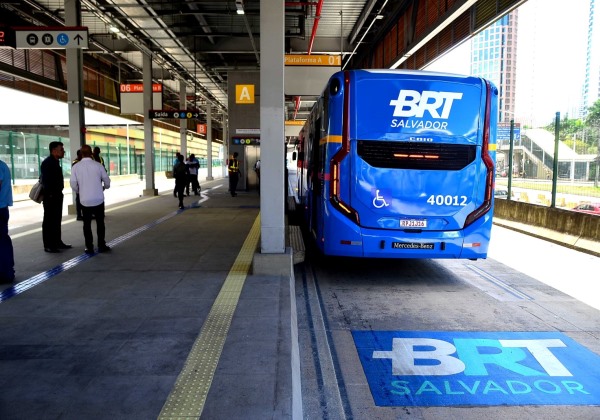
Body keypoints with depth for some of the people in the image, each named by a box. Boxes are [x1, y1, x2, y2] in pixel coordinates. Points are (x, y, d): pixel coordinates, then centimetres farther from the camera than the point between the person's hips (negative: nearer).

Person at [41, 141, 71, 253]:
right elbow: (45, 180, -20)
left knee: (57, 220, 15)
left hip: (57, 196, 9)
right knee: (49, 221, -2)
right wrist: (50, 194, -21)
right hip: (50, 196, -9)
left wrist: (59, 193, 14)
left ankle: (57, 242, 24)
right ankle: (48, 245, 3)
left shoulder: (56, 162, 14)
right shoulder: (47, 163, -14)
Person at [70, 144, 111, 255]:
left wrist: (79, 192, 16)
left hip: (85, 200, 1)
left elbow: (73, 184, -5)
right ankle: (101, 245, 13)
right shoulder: (98, 165, -7)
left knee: (87, 224, 12)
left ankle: (89, 247, 12)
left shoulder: (76, 167, -5)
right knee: (100, 222, 12)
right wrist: (104, 187, 21)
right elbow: (107, 181, -1)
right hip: (98, 199, -1)